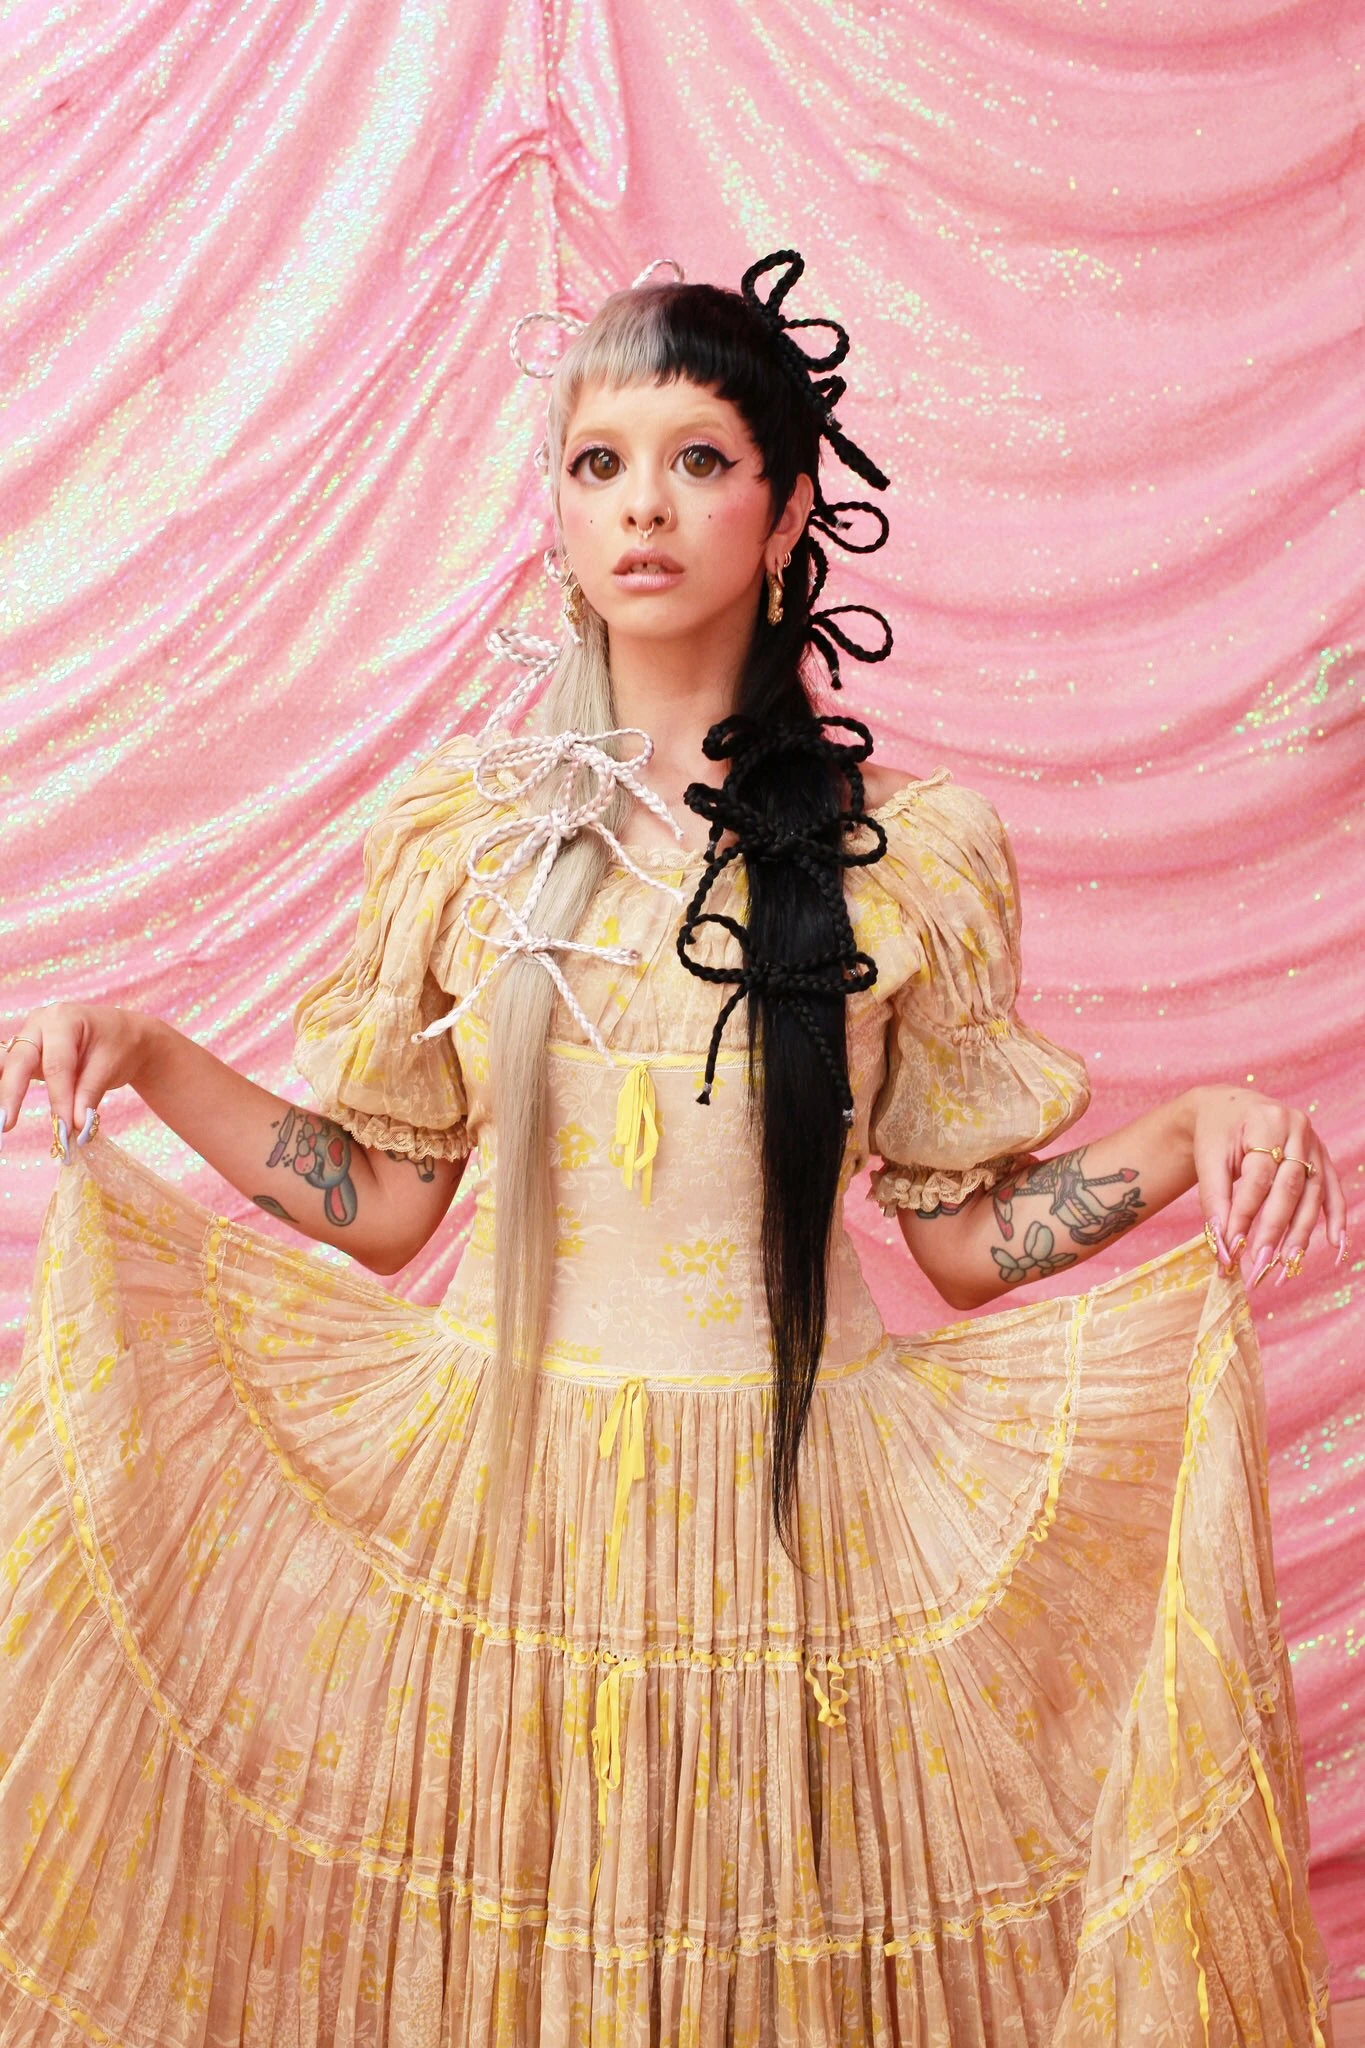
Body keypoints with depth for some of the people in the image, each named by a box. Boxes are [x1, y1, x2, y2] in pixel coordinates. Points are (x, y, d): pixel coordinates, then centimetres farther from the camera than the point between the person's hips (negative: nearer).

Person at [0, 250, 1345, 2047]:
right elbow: (382, 1203, 6)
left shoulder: (909, 851, -2)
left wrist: (1195, 1136, -12)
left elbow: (964, 1232, 2)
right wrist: (148, 1059, -2)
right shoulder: (461, 832, 2)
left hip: (786, 1503, -1)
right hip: (501, 1489, 2)